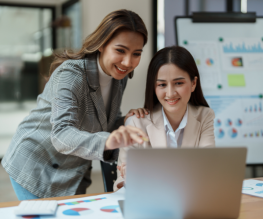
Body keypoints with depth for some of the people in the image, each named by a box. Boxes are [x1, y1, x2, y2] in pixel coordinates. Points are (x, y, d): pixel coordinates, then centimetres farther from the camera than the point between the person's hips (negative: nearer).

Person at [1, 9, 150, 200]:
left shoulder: (120, 76, -3)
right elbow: (61, 135, -39)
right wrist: (107, 141, -57)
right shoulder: (71, 74, -26)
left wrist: (126, 121, -14)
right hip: (35, 170, -6)